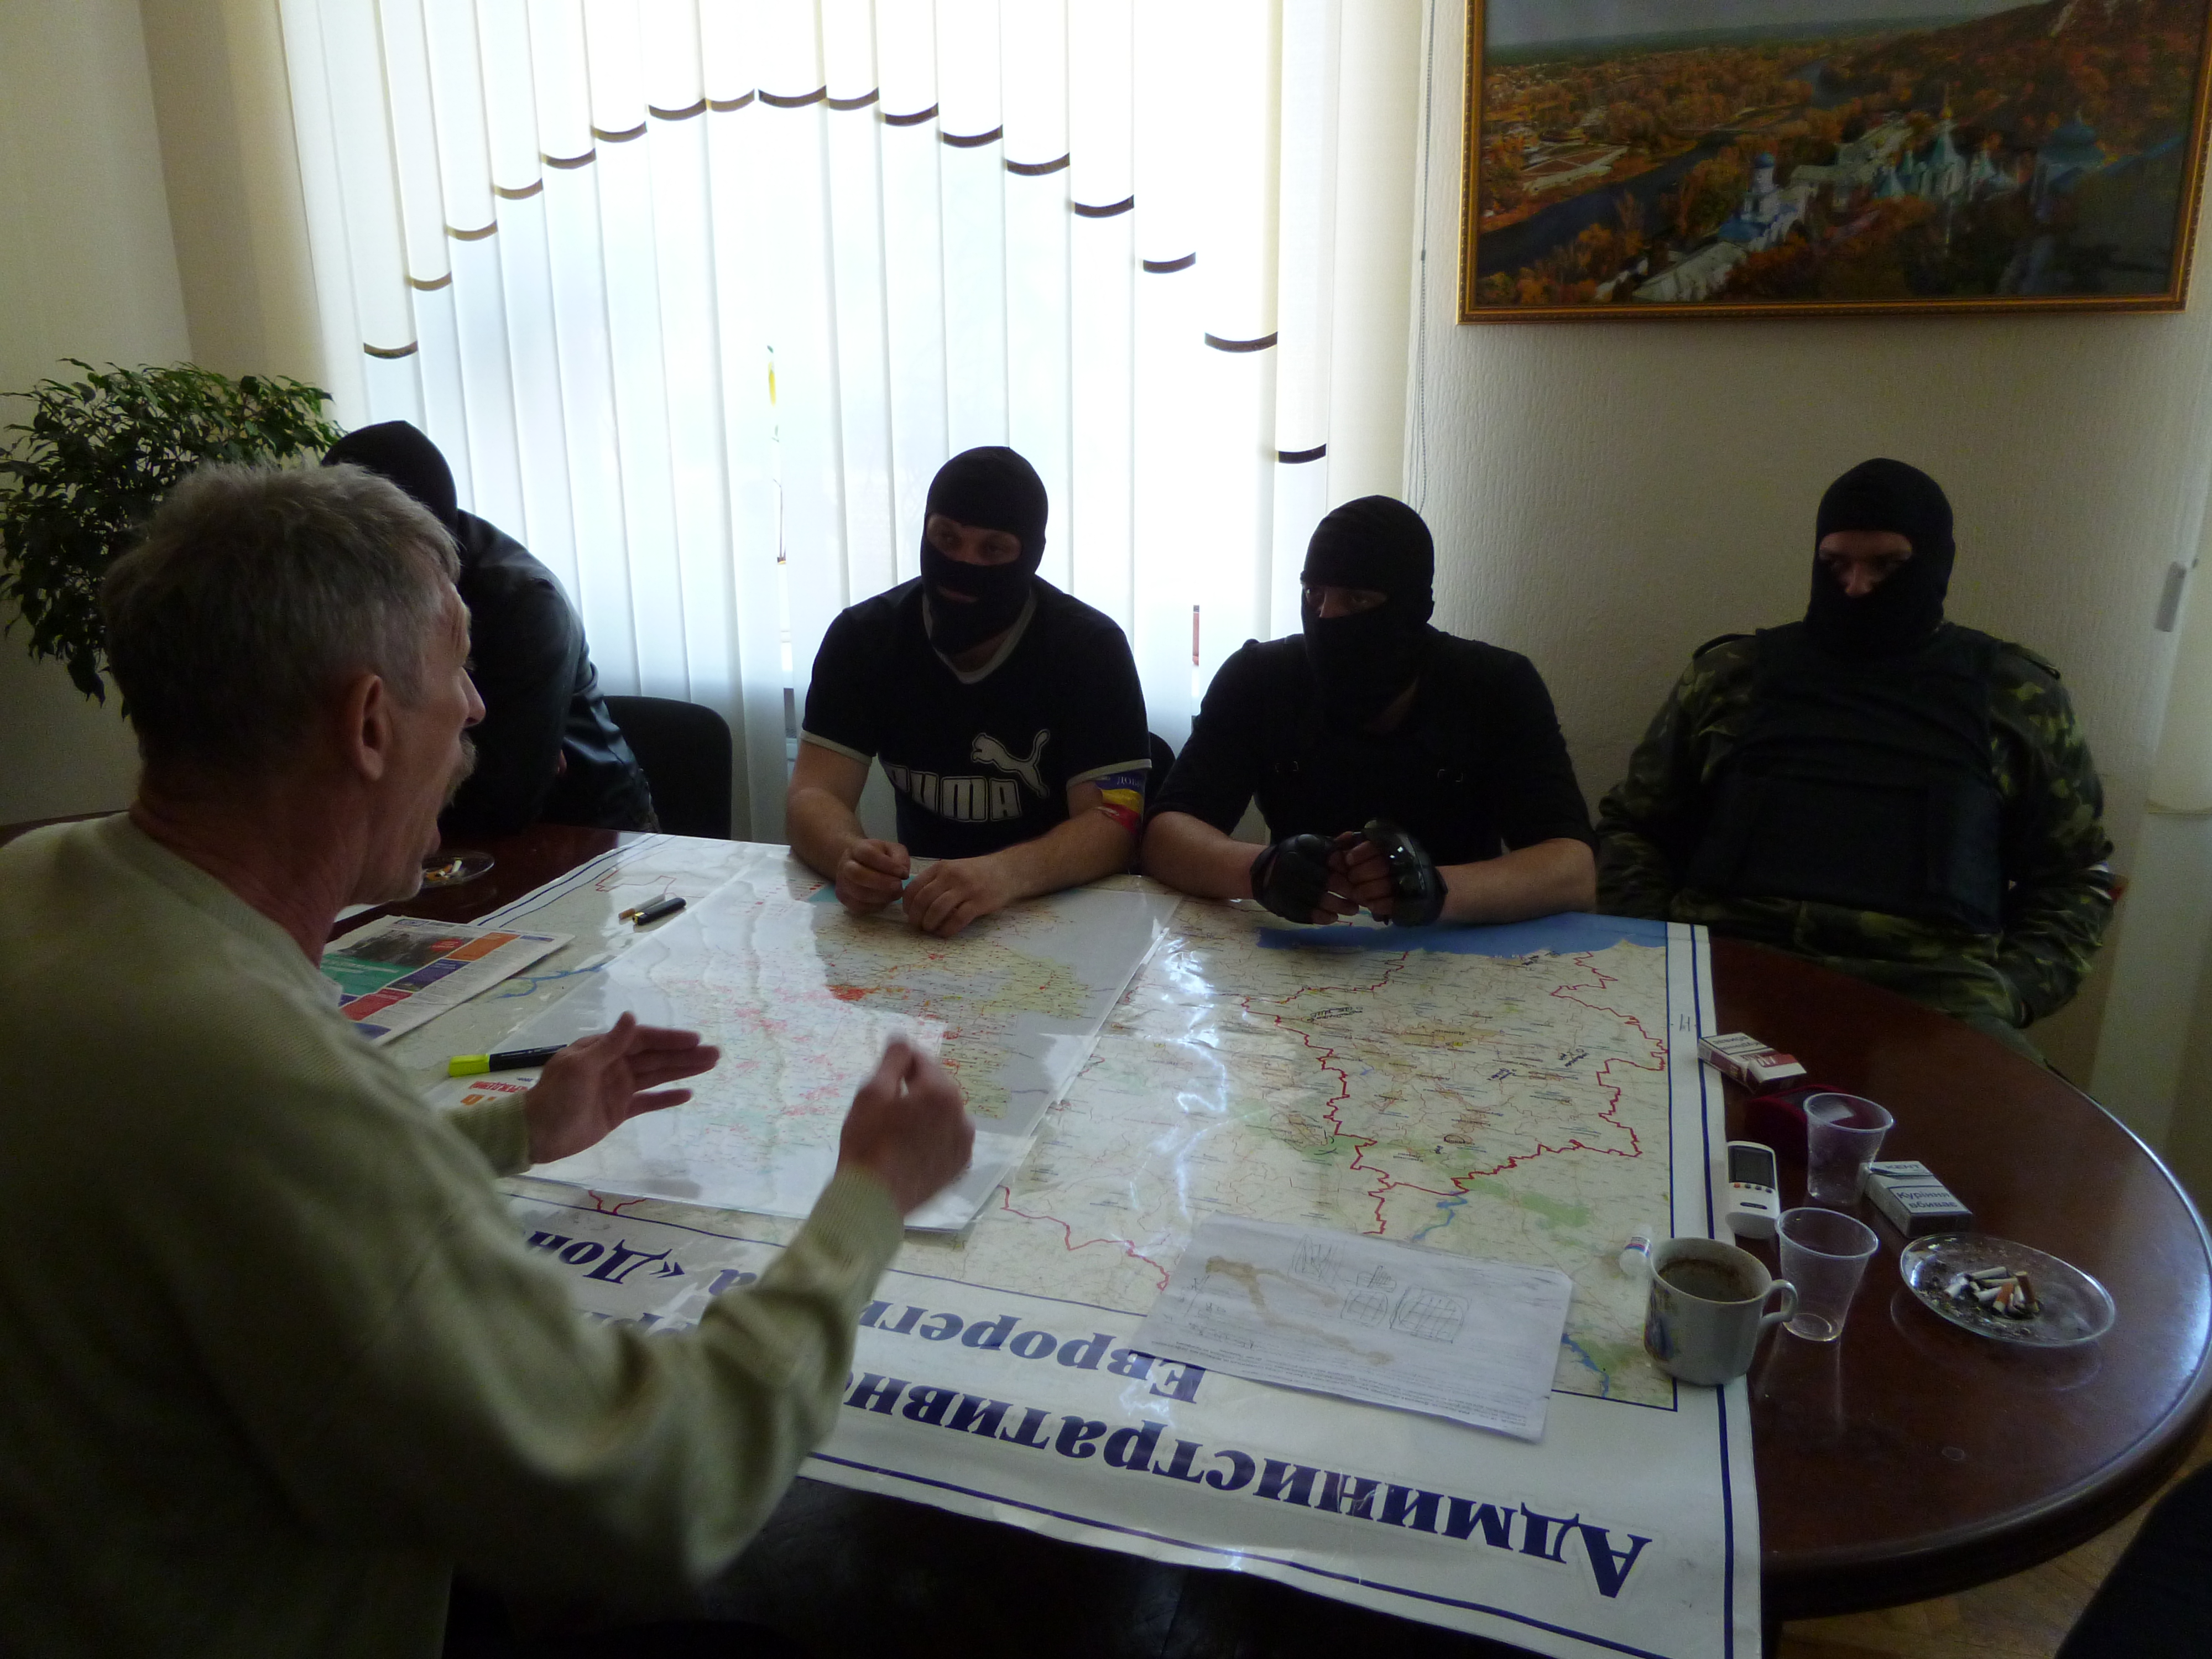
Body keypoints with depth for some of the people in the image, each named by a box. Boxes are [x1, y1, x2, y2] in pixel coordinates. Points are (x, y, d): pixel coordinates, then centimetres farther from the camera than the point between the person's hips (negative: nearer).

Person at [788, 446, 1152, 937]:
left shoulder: (1089, 647, -11)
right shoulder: (862, 637, -3)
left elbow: (1113, 823, -19)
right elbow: (814, 796, -9)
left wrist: (1006, 874, -39)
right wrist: (850, 855, -33)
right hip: (919, 905, 2)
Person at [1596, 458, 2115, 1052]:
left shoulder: (2018, 696, 18)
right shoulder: (1730, 673, 18)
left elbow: (2075, 877, 21)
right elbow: (1632, 826, 22)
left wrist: (2010, 992, 2)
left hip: (1929, 983, 1)